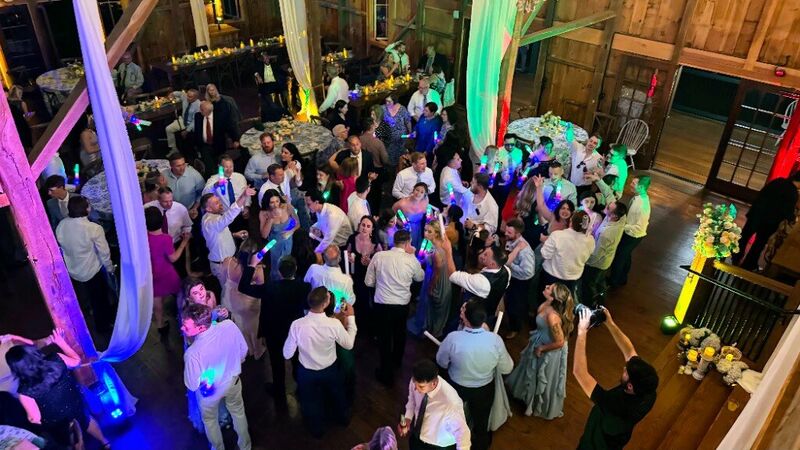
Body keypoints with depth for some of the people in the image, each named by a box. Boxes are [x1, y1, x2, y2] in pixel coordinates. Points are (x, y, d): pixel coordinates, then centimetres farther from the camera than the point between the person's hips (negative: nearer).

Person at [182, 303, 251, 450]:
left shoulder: (192, 353, -42)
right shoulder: (230, 325, -31)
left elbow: (192, 385, -23)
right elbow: (244, 350, -11)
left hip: (209, 391, -3)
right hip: (232, 381, 3)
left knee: (210, 420, 30)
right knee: (238, 412, 32)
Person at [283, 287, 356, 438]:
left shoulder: (297, 325, -30)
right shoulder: (334, 324, -32)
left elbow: (287, 354, -17)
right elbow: (349, 344, -12)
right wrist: (350, 317, -6)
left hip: (306, 373, 0)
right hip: (330, 370, 0)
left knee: (311, 403, 30)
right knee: (337, 396, 34)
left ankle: (316, 430, 54)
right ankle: (343, 418, 61)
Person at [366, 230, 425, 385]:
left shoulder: (378, 256, -9)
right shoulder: (411, 260, -10)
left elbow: (369, 282, -1)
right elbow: (420, 277, 11)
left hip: (382, 304, -1)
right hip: (402, 305, 2)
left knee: (384, 337, 14)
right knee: (399, 334, 27)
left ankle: (386, 374, 24)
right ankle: (396, 361, 52)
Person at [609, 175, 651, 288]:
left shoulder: (643, 205, -35)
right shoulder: (638, 196, -9)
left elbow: (639, 228, -30)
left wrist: (623, 226, -24)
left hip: (633, 236, -8)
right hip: (628, 232, 8)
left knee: (619, 257, 13)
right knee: (625, 256, 27)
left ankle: (613, 281, 36)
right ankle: (622, 279, 50)